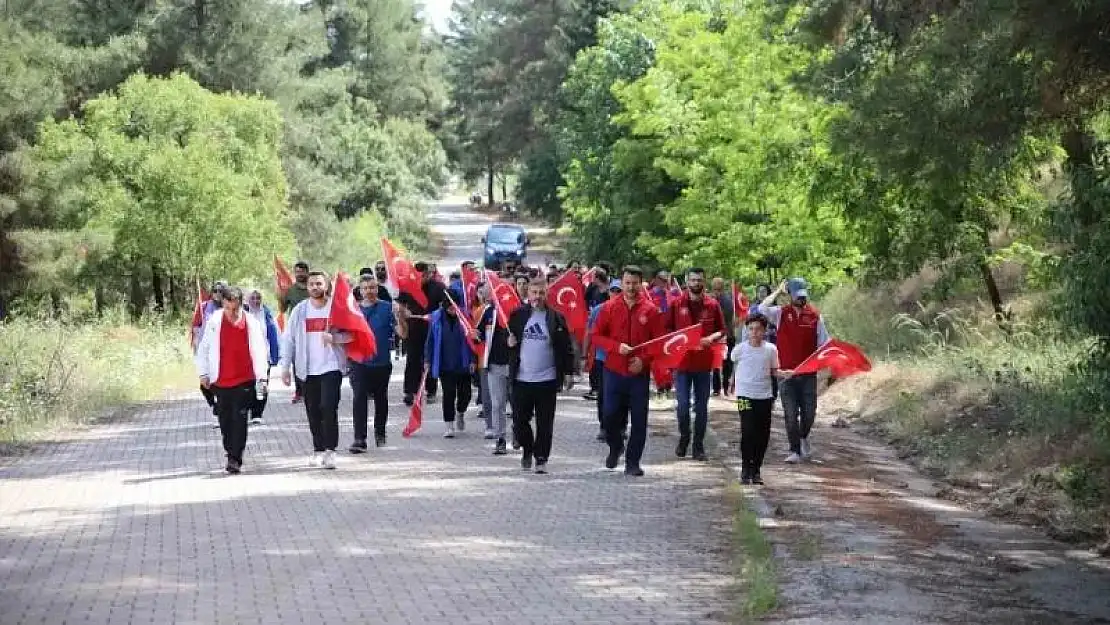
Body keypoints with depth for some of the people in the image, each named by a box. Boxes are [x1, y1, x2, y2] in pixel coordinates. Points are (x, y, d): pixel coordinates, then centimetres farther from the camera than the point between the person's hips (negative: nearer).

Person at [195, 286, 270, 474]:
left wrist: (262, 377, -12)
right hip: (220, 382, 3)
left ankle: (235, 459, -6)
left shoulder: (251, 324, -8)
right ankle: (232, 455, 27)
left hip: (244, 381, -3)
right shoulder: (214, 322, -3)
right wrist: (203, 373, 4)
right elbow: (203, 348, 6)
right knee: (225, 421, 11)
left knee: (239, 420, -8)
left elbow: (259, 351, -7)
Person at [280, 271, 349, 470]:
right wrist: (285, 366, 4)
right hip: (307, 369, 3)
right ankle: (318, 450, 17)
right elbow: (288, 339, 9)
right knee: (313, 412, 8)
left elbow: (351, 333, -1)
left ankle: (330, 450, -14)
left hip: (331, 366, -3)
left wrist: (334, 337, -20)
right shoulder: (299, 310, 7)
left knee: (329, 407, -15)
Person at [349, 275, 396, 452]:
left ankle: (380, 433, 37)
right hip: (359, 363, 0)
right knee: (359, 399, -13)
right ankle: (359, 439, -15)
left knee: (381, 400, 15)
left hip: (381, 362, 0)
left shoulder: (387, 308, -2)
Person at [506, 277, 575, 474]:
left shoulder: (556, 318, 1)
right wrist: (508, 343, -6)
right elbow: (508, 339, 17)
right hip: (521, 379, 2)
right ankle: (527, 450, 29)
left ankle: (541, 458, 11)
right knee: (520, 421, 6)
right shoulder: (517, 315, 5)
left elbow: (566, 347, 3)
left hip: (547, 379, -1)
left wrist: (568, 371, -3)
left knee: (545, 423, 2)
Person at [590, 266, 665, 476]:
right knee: (611, 415, 0)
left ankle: (633, 462, 10)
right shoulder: (609, 307, 1)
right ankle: (615, 447, 29)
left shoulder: (650, 310, -1)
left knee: (639, 418, -1)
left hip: (639, 373, 0)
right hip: (614, 371, 0)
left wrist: (644, 360, -14)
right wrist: (617, 347, -14)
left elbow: (659, 341, 0)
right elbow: (596, 336, 2)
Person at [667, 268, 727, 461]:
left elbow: (722, 330, 9)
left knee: (701, 407, 5)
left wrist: (711, 338, -11)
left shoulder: (712, 305, 3)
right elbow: (667, 329, 5)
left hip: (704, 363, 1)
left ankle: (698, 446, 13)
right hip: (682, 362, -1)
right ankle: (684, 438, 19)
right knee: (683, 405, -5)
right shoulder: (676, 303, 1)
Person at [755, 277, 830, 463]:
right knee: (790, 414, 0)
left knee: (809, 412, 5)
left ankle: (804, 436, 36)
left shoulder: (815, 316, 2)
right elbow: (762, 309, -17)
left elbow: (824, 344, 5)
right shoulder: (781, 313, 0)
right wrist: (778, 291, -11)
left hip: (808, 373, 1)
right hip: (786, 373, -1)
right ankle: (795, 451, 8)